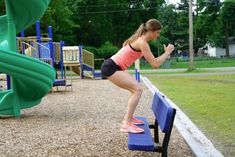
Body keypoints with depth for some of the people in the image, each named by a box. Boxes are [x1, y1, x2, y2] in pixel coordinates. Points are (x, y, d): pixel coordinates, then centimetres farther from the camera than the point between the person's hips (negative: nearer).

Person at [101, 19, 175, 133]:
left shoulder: (140, 39, 14)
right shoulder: (142, 42, -16)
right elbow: (155, 64, -18)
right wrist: (167, 52, -8)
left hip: (113, 67, 10)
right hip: (110, 68, -10)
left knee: (136, 88, 16)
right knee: (137, 89, -15)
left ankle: (128, 118, 22)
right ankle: (126, 124, -15)